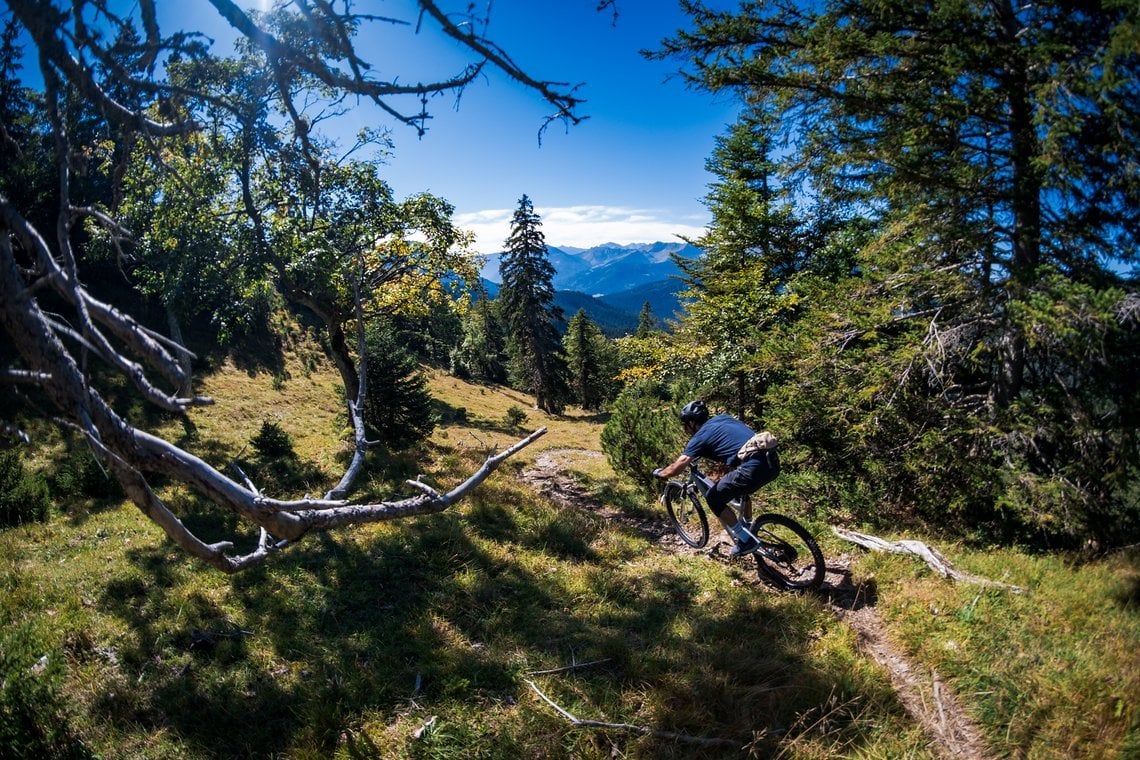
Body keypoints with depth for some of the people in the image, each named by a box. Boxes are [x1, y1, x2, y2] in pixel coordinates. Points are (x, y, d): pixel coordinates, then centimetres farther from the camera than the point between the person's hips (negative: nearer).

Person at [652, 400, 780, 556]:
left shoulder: (700, 437, 4)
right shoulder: (722, 418, 23)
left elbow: (675, 469, 5)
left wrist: (658, 473, 26)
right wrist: (701, 454, 51)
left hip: (753, 469, -8)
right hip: (773, 463, 8)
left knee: (714, 499, 11)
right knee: (740, 487, 35)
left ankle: (747, 541, 13)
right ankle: (746, 530, 43)